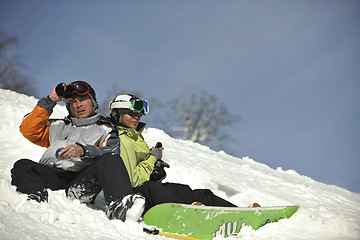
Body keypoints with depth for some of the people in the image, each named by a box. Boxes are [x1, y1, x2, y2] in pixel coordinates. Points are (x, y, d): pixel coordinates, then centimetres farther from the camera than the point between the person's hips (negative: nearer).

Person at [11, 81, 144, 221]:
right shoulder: (58, 126, 34)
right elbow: (28, 130, 19)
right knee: (22, 166, -26)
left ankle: (118, 205, -56)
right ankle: (37, 198, -56)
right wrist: (50, 101, 17)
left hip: (81, 180, -2)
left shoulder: (105, 130, 25)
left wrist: (82, 151, -16)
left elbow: (110, 152, 3)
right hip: (50, 175, 3)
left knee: (109, 160, -30)